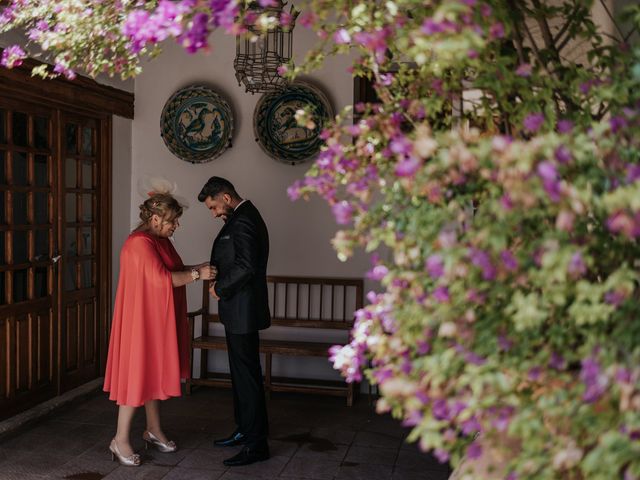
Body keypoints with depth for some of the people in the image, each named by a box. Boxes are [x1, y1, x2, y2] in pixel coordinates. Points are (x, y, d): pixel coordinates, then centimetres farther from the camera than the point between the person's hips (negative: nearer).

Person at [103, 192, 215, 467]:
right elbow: (162, 279, -28)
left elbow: (172, 270, 18)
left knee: (154, 372, 16)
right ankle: (120, 441, 8)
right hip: (142, 319, -9)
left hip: (159, 319, 10)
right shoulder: (140, 243, -20)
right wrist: (197, 274, -20)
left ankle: (153, 431, 27)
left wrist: (197, 269, 4)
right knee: (137, 374, -3)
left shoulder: (160, 240, 10)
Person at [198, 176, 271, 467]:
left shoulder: (242, 221, -18)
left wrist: (220, 288, -13)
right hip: (240, 311, 11)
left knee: (247, 374, -4)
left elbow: (245, 266, -27)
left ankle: (256, 444, 6)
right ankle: (245, 430, 31)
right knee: (241, 371, 18)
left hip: (243, 311, -11)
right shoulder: (243, 217, 15)